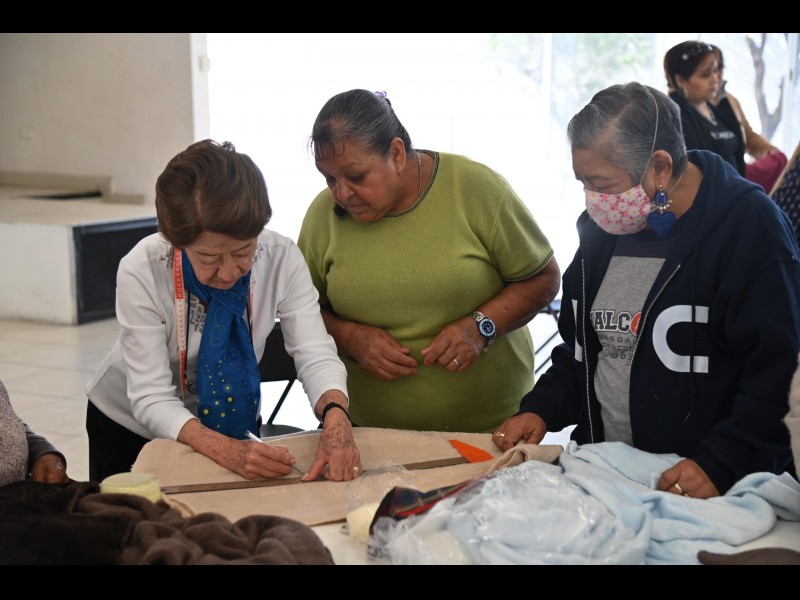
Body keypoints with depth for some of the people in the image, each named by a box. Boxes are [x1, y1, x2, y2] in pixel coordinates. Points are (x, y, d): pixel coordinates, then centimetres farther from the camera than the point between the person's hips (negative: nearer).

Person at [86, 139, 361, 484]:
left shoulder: (282, 258, -24)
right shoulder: (141, 271, -30)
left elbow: (315, 355, -23)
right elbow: (151, 399, -30)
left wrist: (335, 418, -45)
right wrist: (225, 450, -46)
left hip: (236, 426, 2)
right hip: (131, 427, -2)